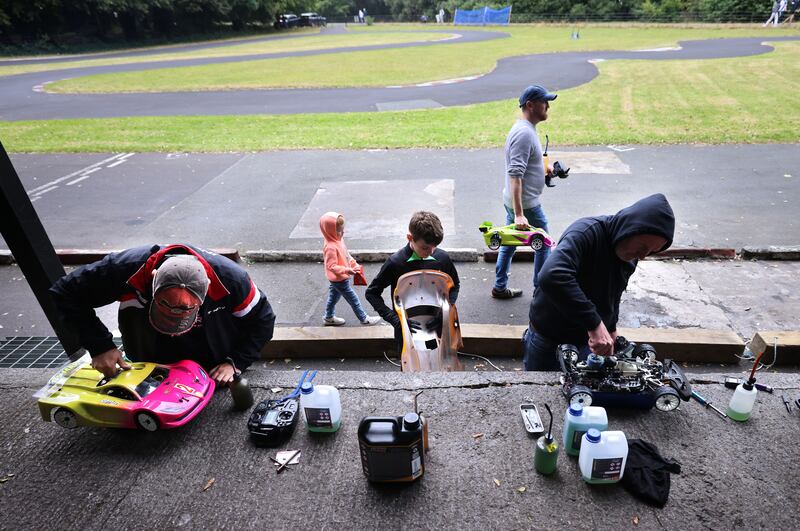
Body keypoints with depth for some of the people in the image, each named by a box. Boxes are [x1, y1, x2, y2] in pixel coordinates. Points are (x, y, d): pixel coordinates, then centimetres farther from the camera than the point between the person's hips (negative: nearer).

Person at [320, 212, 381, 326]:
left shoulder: (338, 240, -2)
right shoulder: (331, 247, -32)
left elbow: (346, 255, 11)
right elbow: (332, 266, -30)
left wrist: (355, 265, 4)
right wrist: (347, 270, -37)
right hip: (340, 280, -9)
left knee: (333, 297, 25)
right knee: (354, 300, 5)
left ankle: (329, 318, 43)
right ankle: (364, 319, 20)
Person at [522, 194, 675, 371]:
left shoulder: (630, 258, -3)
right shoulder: (586, 232, -28)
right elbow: (551, 276, -46)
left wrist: (611, 328, 10)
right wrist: (594, 323, -44)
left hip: (586, 341, 6)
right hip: (547, 338, -5)